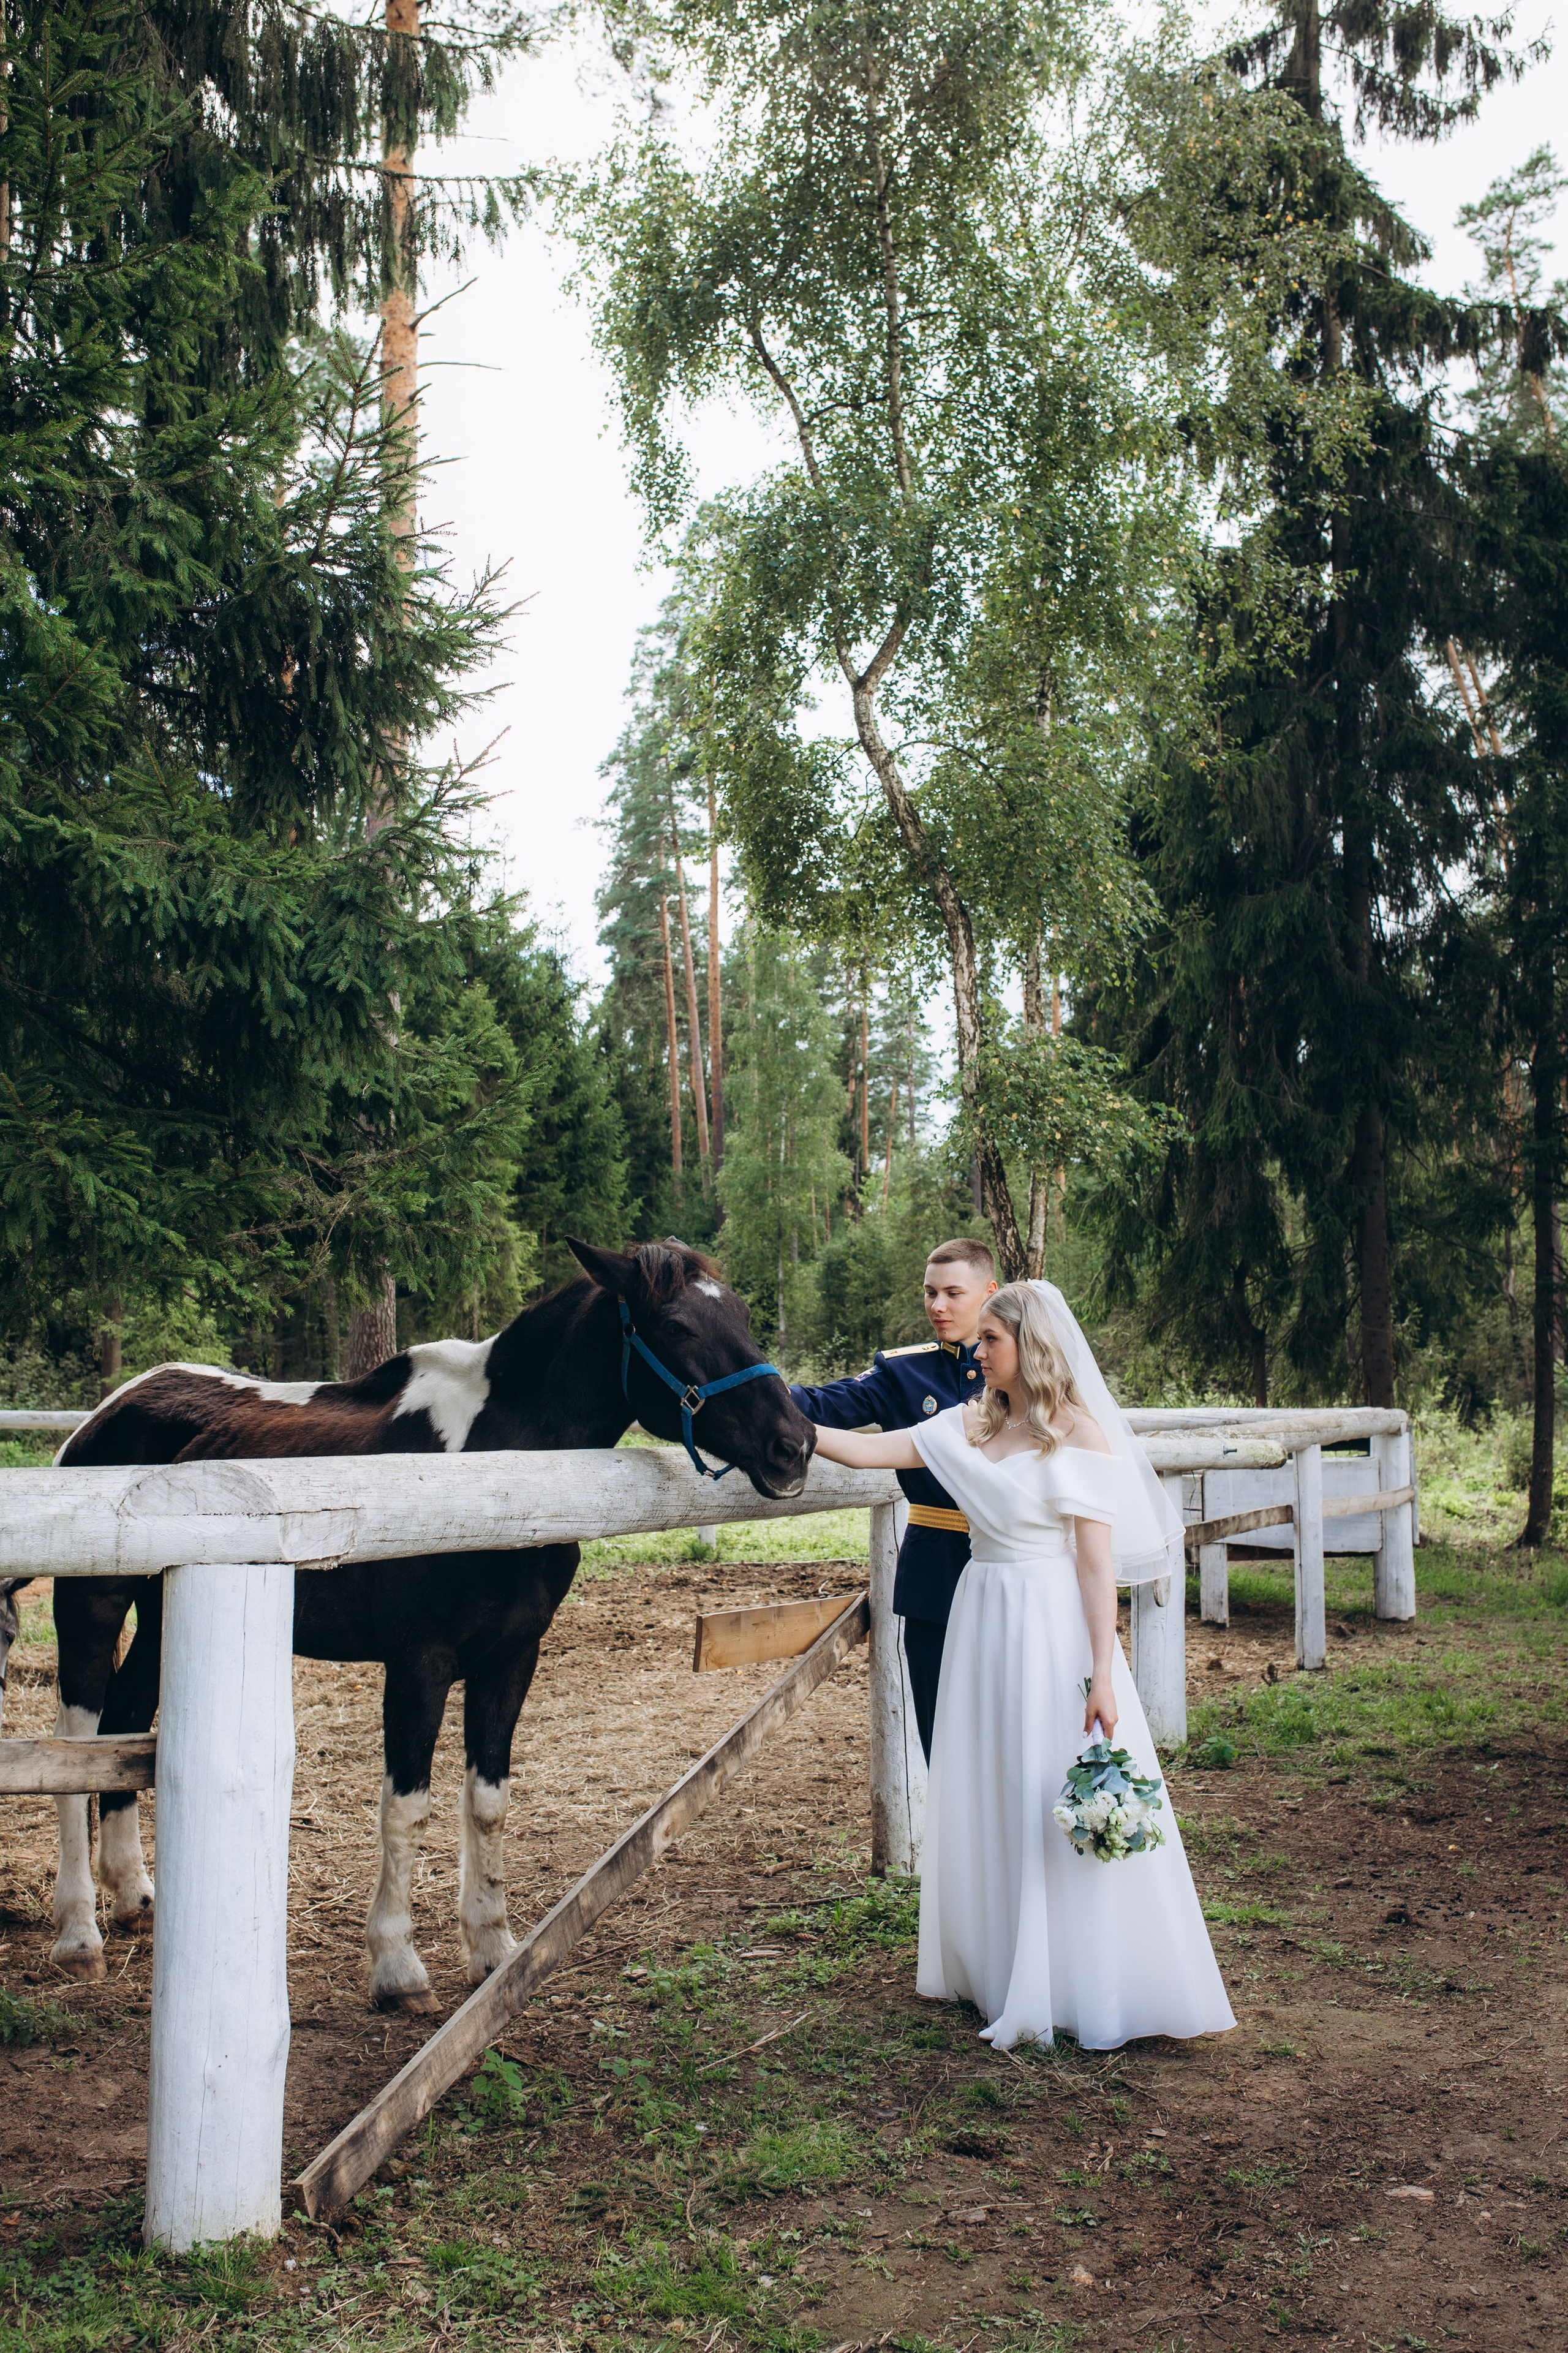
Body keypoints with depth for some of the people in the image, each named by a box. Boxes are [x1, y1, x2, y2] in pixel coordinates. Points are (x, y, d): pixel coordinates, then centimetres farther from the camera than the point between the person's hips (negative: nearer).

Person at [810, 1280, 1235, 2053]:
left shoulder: (1079, 1434, -9)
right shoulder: (970, 1426, 8)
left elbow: (1097, 1564, -12)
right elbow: (866, 1451, 7)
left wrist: (1102, 1676, -16)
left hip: (1051, 1630, -7)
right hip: (982, 1623, 7)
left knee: (1064, 1808, -1)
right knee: (985, 1805, 12)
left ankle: (1089, 1993, 12)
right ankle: (998, 1972, 27)